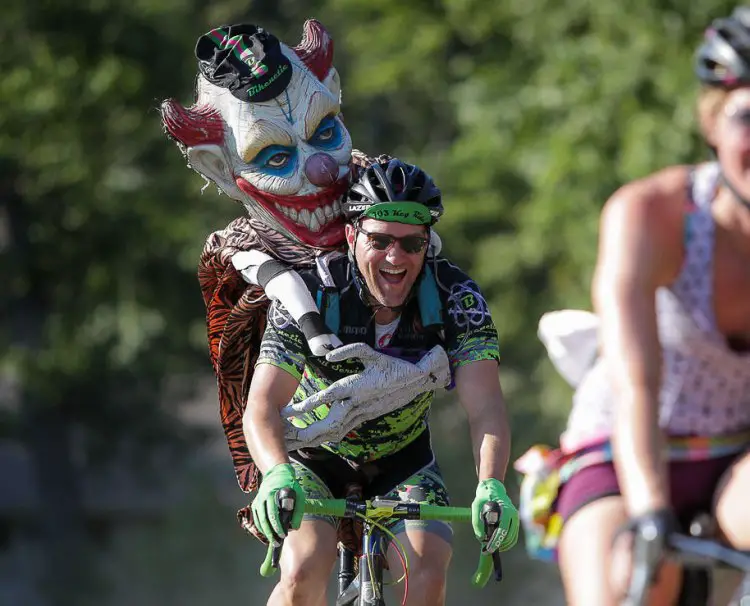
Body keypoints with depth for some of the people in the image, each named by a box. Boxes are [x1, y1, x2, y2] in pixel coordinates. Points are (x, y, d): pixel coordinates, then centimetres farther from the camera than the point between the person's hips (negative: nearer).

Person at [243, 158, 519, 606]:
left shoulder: (455, 298, -22)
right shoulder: (312, 295, -26)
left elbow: (485, 405, -31)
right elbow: (263, 405, -34)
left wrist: (491, 487, -50)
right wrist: (277, 477, -55)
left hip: (401, 462, 2)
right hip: (313, 458, -2)